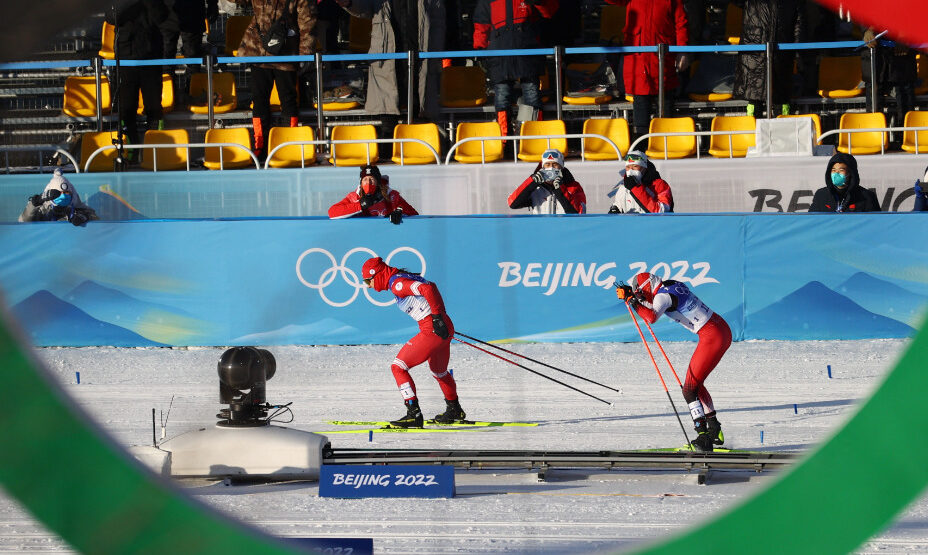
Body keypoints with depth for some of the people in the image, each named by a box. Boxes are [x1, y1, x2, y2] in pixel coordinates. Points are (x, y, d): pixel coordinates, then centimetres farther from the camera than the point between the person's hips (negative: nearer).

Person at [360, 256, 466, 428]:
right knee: (439, 371, 31)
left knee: (398, 367, -6)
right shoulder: (402, 278, 14)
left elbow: (426, 289, -27)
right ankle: (454, 410, 49)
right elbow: (430, 287, 24)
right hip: (444, 328, 10)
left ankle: (414, 414, -10)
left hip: (432, 330, -10)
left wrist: (437, 317, -23)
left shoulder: (396, 284, -15)